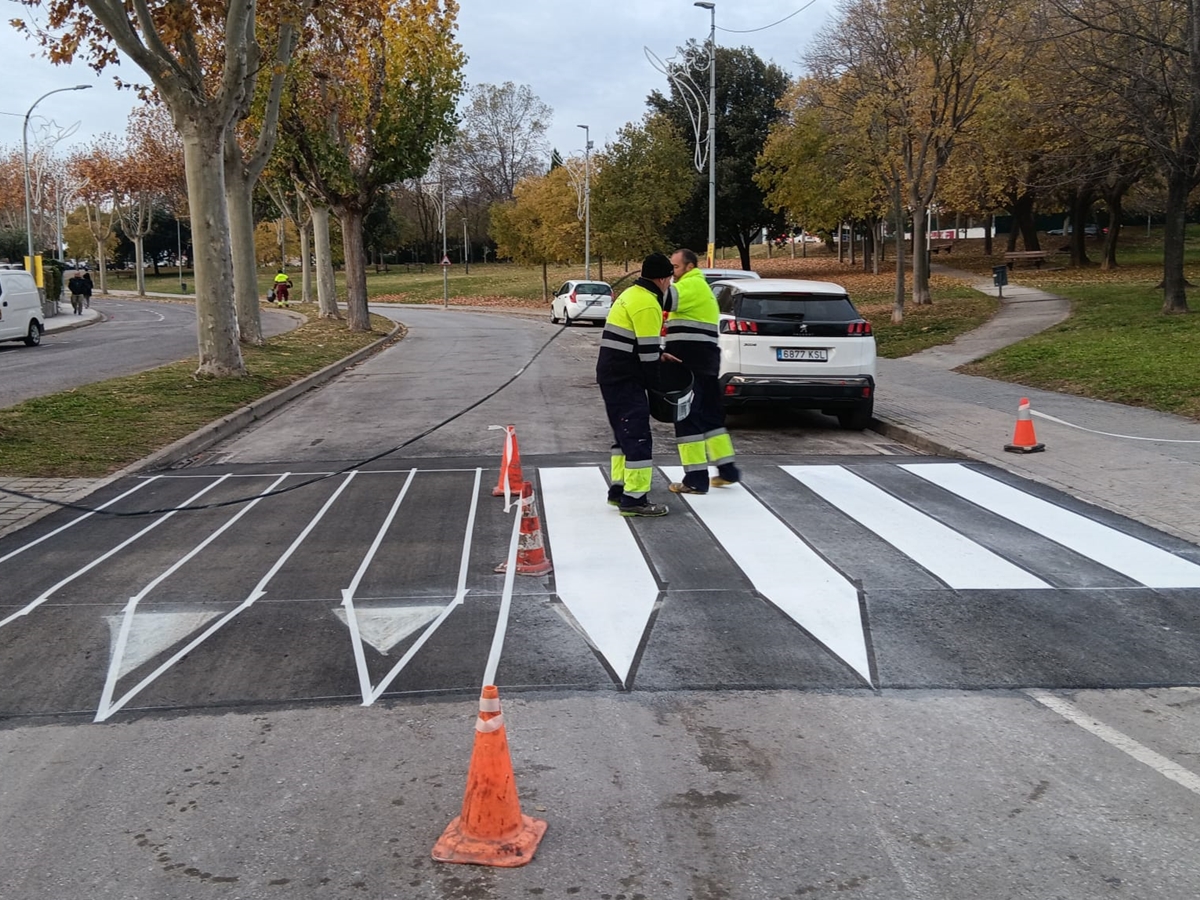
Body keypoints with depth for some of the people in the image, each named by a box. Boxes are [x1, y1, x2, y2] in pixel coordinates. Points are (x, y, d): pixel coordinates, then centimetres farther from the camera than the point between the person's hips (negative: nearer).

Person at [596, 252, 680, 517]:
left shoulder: (632, 294, 15)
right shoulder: (647, 304, -16)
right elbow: (647, 350, -17)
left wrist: (659, 355, 19)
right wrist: (653, 381, -4)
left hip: (612, 376, 10)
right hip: (625, 380, -10)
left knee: (626, 433, 18)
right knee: (638, 437, -8)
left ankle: (619, 489, 25)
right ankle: (634, 499, -7)